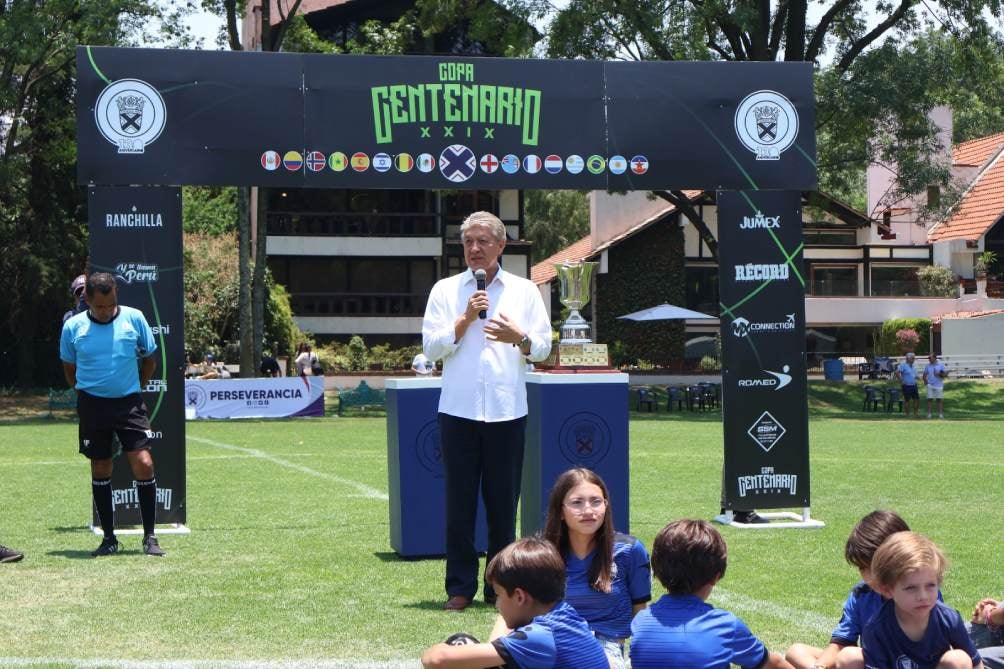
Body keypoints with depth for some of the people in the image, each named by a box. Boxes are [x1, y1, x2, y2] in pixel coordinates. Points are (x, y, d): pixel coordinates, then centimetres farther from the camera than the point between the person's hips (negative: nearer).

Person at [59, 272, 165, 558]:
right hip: (92, 405, 1)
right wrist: (87, 392, 10)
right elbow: (70, 369, 13)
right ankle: (109, 538, 17)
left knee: (144, 464, -11)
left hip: (129, 403, -1)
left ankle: (150, 537, -2)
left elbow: (149, 359, 10)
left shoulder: (134, 318, -2)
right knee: (100, 470, 6)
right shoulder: (73, 327, -1)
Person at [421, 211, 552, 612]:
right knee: (459, 502, 0)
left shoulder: (524, 291, 11)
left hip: (507, 410, 0)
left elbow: (543, 347, 7)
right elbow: (431, 346, 2)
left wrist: (519, 337, -14)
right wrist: (466, 319, -9)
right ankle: (460, 588, 6)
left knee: (503, 503, 3)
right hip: (458, 410, 0)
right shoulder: (445, 290, 9)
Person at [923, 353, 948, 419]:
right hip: (930, 385, 1)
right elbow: (924, 375, 12)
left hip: (938, 386, -1)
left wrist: (940, 374, -16)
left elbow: (945, 374, 2)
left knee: (940, 400, 1)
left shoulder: (941, 365, 3)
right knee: (929, 399, -3)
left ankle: (940, 414, 5)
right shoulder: (928, 366, 8)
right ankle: (929, 414, 1)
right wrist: (925, 382, -5)